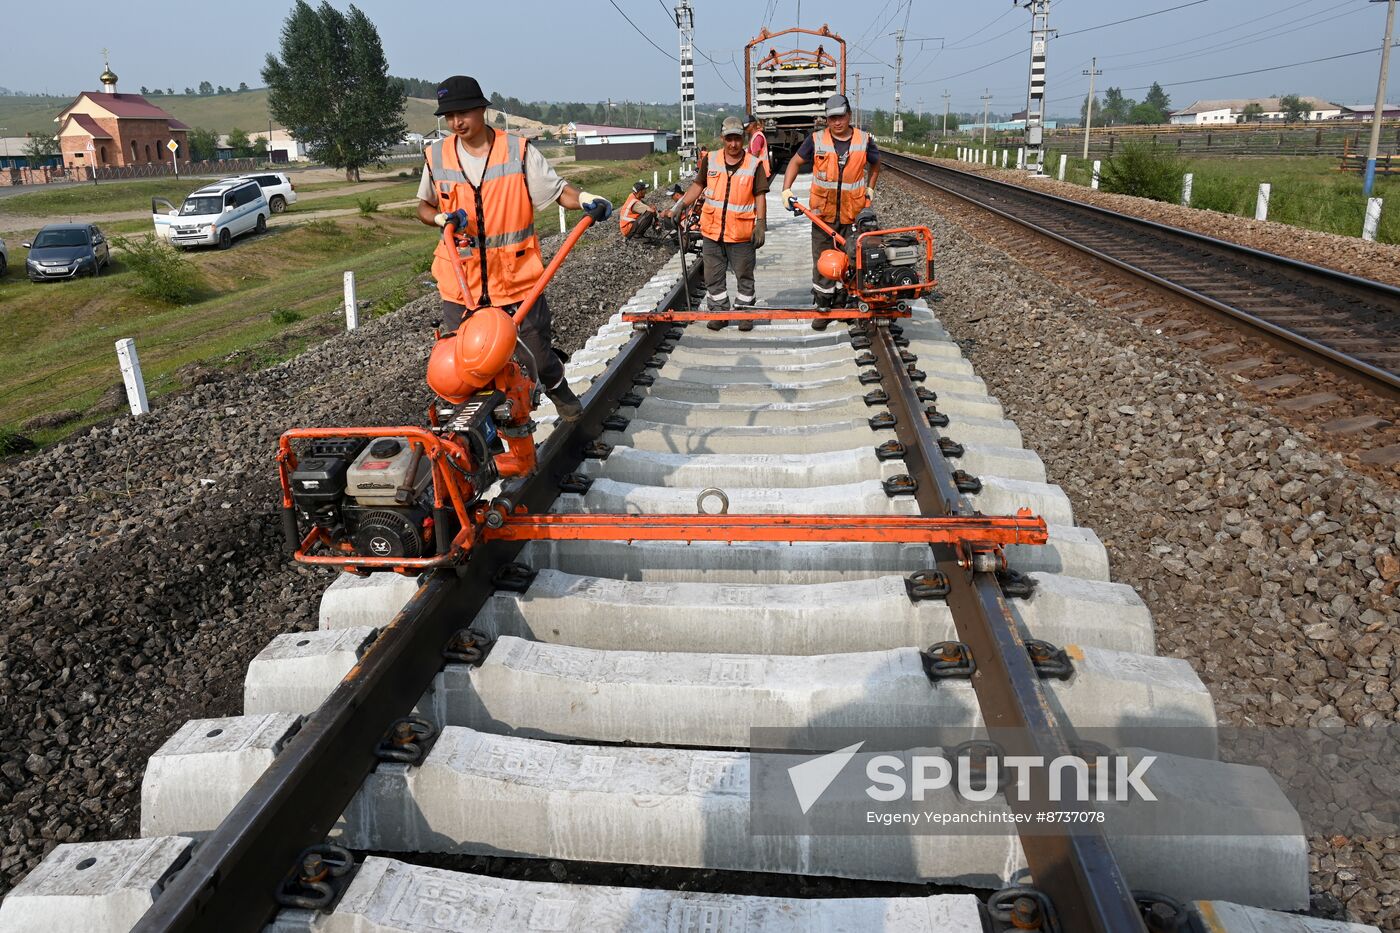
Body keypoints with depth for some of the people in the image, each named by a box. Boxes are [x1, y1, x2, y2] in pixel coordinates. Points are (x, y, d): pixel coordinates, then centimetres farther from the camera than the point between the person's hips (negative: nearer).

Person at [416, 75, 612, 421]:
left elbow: (557, 189, -2)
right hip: (461, 282, 2)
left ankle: (559, 391, 40)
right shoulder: (437, 156, 2)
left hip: (517, 277, -2)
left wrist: (585, 200, -24)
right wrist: (442, 218, -8)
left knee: (537, 349, 9)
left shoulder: (518, 150, -5)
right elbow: (425, 206, 15)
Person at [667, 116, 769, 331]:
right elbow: (698, 186, 12)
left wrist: (760, 225, -7)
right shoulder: (710, 160, 4)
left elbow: (760, 196, -1)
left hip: (741, 233, -2)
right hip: (712, 231, 2)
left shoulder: (754, 164, -2)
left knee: (744, 276, 8)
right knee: (714, 277, 9)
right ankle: (719, 313, 20)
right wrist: (681, 205, 2)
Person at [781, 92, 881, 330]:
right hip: (823, 213, 0)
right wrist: (786, 189, -4)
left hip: (854, 213, 1)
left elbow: (875, 164, 21)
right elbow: (795, 162, 7)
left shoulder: (864, 141, 1)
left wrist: (870, 189, 12)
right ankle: (824, 307, 12)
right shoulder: (816, 140, -3)